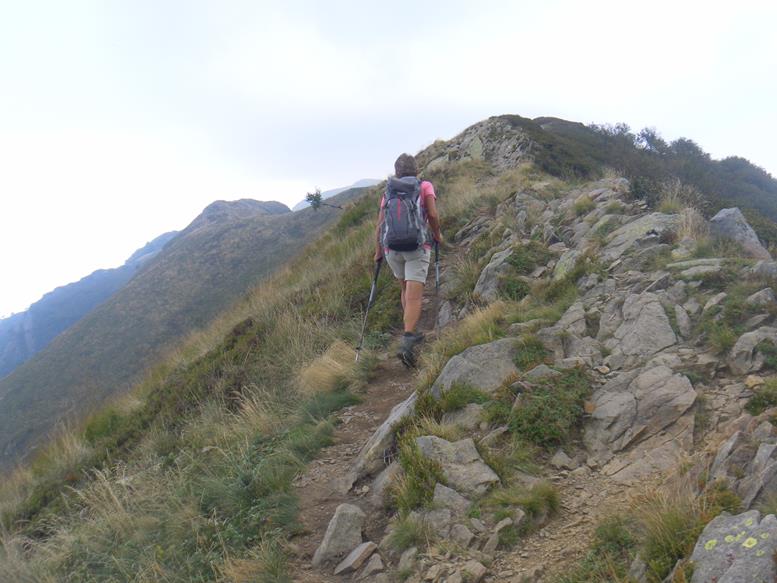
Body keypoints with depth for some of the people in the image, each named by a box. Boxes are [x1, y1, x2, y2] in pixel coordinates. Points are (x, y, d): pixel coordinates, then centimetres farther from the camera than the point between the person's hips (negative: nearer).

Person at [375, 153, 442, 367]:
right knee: (414, 297, -8)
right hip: (418, 246, -3)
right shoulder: (425, 186, 8)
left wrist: (378, 251, 21)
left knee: (405, 289, 24)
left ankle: (411, 334, 29)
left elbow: (380, 225, 10)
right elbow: (433, 215, -4)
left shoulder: (388, 192, 14)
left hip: (392, 247, 3)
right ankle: (406, 343, -22)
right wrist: (437, 235, 14)